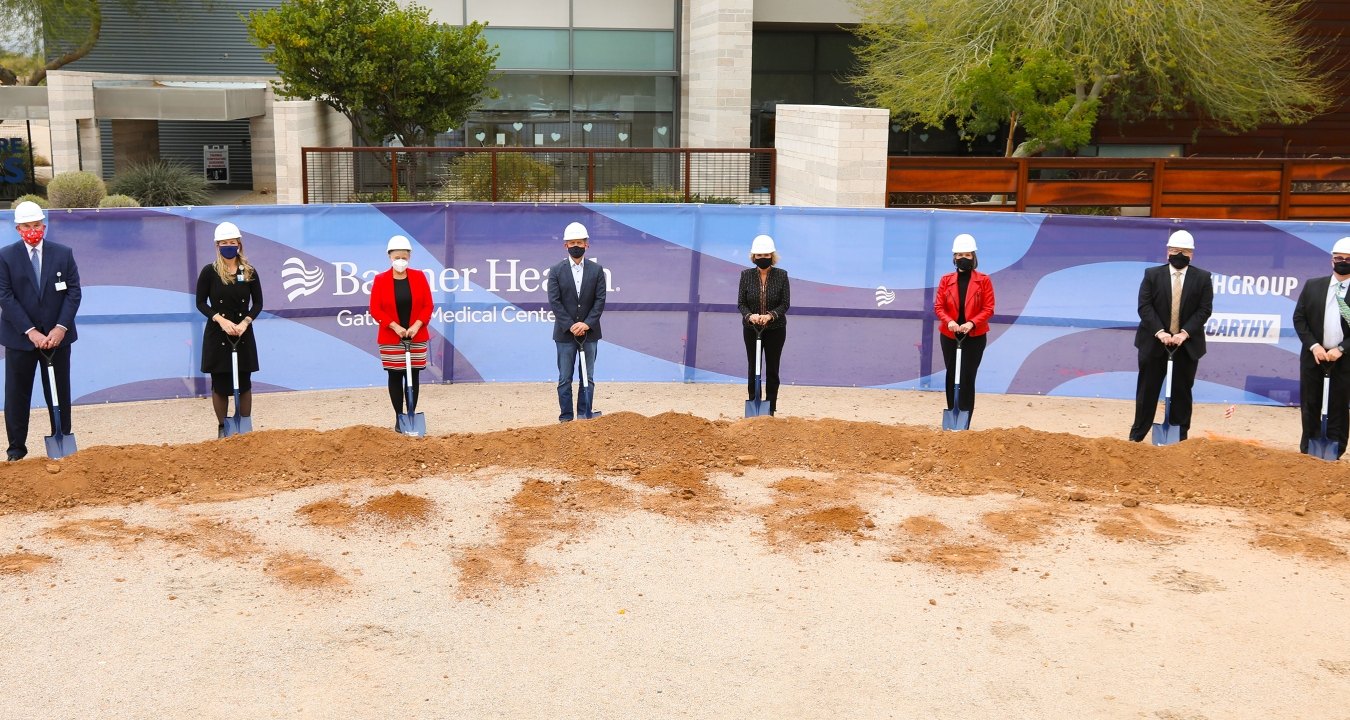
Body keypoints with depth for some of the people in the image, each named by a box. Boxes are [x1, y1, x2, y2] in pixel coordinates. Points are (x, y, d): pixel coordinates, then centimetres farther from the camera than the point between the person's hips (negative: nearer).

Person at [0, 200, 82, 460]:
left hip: (57, 335, 1)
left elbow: (73, 292, -1)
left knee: (59, 393, 8)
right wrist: (30, 332, -15)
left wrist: (61, 327, -12)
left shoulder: (63, 253, 1)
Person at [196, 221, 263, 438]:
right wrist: (220, 319, -15)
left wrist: (245, 323, -11)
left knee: (244, 383, 4)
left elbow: (258, 303, 5)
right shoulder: (209, 271, -3)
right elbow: (201, 302, -1)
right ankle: (222, 428, 16)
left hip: (243, 333, 1)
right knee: (220, 383, 3)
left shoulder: (249, 271, 2)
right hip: (217, 334, -1)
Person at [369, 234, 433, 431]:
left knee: (413, 376, 4)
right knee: (395, 377, 3)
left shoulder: (419, 277, 2)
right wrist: (394, 326, -17)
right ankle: (399, 418, 11)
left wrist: (417, 325, -14)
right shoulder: (380, 280, -2)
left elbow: (428, 305, 1)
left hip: (417, 337, 1)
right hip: (390, 339, -1)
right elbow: (375, 309, -5)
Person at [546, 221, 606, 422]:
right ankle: (566, 418, 8)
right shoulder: (556, 271, 0)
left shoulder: (596, 270, 4)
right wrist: (570, 326, -13)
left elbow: (600, 300, -1)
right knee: (565, 379, 2)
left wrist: (587, 324, -12)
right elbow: (554, 301, -5)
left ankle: (585, 416, 12)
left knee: (588, 378, 5)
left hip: (589, 331, 1)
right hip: (565, 332, -1)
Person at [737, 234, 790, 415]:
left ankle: (770, 409, 8)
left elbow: (785, 303, -6)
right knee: (753, 368, 2)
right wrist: (749, 315, -23)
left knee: (772, 369, 3)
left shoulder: (781, 275, -4)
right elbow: (741, 303, -2)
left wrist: (770, 315, -23)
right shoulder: (746, 275, -1)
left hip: (776, 328, -1)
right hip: (751, 329, 1)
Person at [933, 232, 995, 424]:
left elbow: (988, 309, -5)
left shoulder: (983, 280, -1)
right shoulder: (946, 280, 5)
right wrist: (949, 321, -20)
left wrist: (972, 323, -21)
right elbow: (938, 306, 1)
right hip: (949, 335, 3)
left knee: (967, 377, -5)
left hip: (975, 336, -2)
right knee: (951, 375, 8)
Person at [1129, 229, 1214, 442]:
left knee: (1182, 391, 7)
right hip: (1154, 342, 0)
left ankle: (1180, 437, 15)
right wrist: (1159, 332, -17)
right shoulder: (1152, 274, 1)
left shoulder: (1202, 278, 2)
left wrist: (1185, 333, -16)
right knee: (1148, 389, 4)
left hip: (1187, 344, 1)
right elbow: (1145, 306, -5)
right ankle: (1137, 435, 11)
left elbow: (1204, 309, -4)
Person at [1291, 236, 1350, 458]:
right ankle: (1308, 449, 19)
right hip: (1313, 355, 2)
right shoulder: (1312, 286, 3)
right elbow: (1299, 318, 2)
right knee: (1310, 404, 8)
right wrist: (1313, 345, -8)